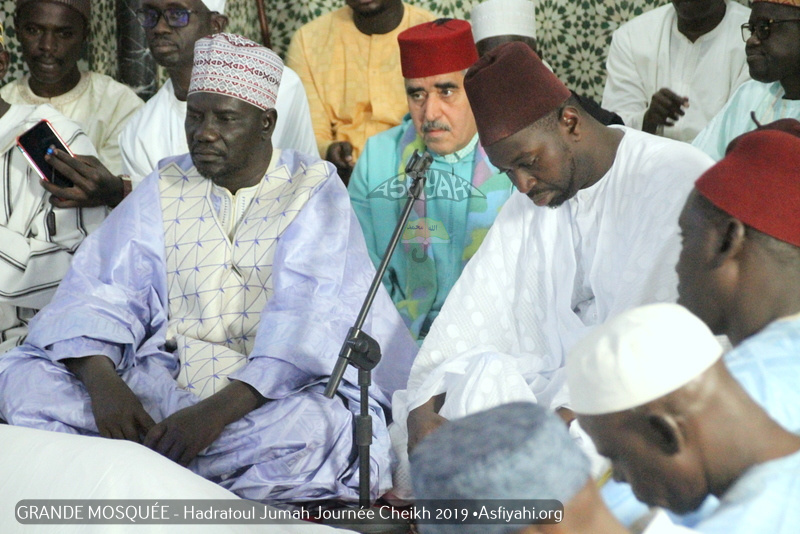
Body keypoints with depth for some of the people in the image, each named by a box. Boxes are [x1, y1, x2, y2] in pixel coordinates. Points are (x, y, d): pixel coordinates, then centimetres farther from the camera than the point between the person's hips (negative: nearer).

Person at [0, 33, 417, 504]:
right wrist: (103, 382, -22)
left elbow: (307, 328, -16)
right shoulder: (166, 188, 10)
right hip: (163, 380, 4)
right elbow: (99, 292, 0)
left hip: (279, 391, -3)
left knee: (315, 426, -38)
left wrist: (218, 411, -30)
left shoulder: (315, 192, -2)